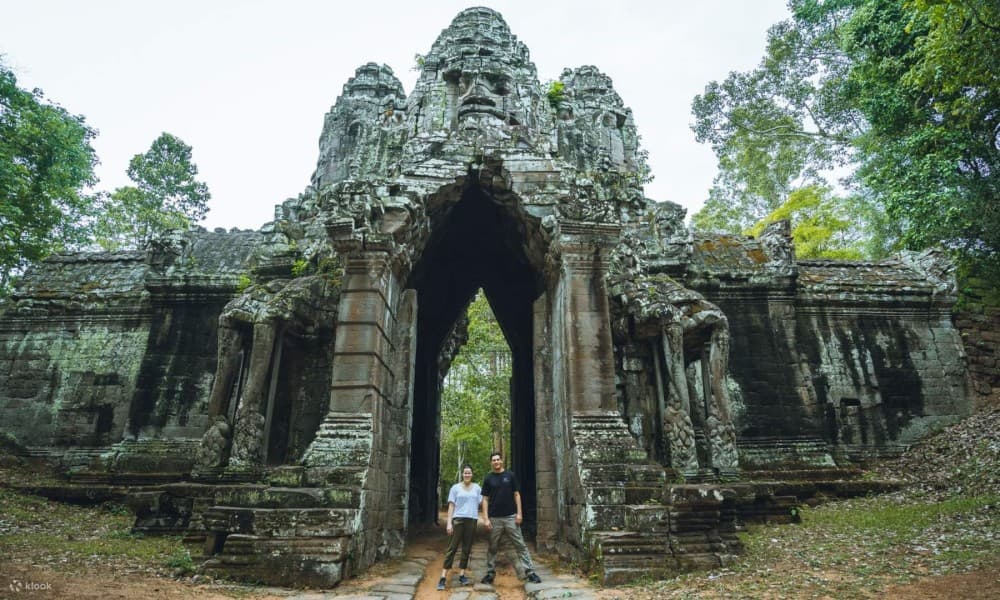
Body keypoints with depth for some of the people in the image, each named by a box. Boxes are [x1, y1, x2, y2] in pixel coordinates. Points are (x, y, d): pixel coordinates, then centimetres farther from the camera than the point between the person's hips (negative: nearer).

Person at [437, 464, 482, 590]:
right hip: (458, 520, -2)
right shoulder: (455, 488, 5)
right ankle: (443, 577, -3)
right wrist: (449, 523, -4)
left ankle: (462, 575, 15)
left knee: (467, 549, 6)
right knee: (452, 548, -4)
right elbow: (451, 506, 4)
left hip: (472, 520, 2)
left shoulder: (477, 488, 10)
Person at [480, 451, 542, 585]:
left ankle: (530, 572, 2)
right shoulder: (488, 479, 5)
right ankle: (490, 573, 20)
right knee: (492, 547, 8)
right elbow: (485, 500, 4)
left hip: (511, 517, -1)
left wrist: (519, 513, -4)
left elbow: (516, 495, 4)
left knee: (521, 545, -1)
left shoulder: (510, 476, 3)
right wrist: (486, 518, -4)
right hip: (494, 518, 1)